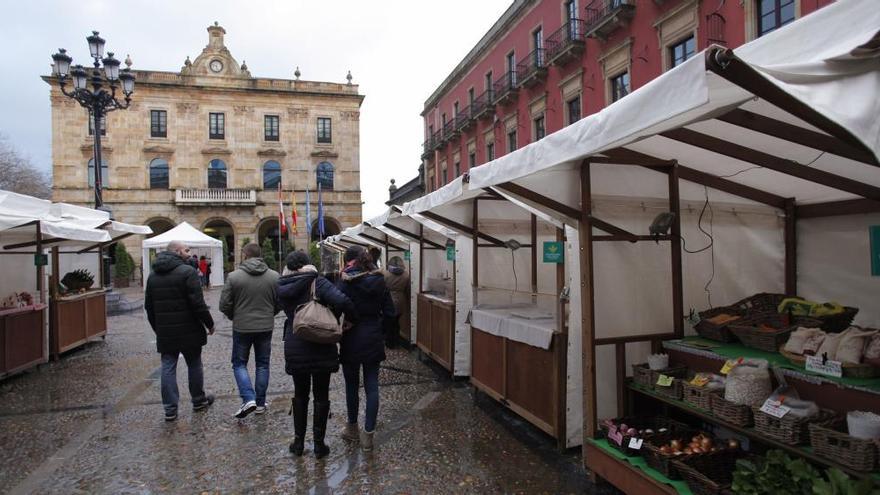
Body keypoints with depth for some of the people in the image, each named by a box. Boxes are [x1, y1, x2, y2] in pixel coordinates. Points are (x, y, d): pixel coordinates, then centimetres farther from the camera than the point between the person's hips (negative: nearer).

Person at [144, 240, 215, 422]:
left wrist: (157, 328, 21)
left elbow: (149, 306, 14)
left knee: (168, 368, 8)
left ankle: (170, 409, 10)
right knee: (194, 365, 11)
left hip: (164, 332, 5)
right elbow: (197, 303, -19)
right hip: (188, 331, -5)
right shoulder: (187, 272, -14)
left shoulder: (153, 275, 10)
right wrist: (209, 323, -8)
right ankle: (198, 400, 25)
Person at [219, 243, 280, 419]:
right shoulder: (274, 276, -6)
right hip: (266, 327, 2)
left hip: (242, 328, -2)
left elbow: (224, 305, -8)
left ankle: (249, 399, -1)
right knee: (262, 364, 15)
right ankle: (260, 403, 21)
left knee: (239, 363, 14)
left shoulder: (234, 277, -11)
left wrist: (235, 317, 12)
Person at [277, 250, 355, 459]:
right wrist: (351, 317, -9)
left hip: (295, 349, 3)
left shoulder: (282, 288, 0)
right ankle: (319, 444, 19)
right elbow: (342, 301, -26)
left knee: (300, 394, 20)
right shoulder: (318, 283, -13)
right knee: (321, 396, 11)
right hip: (321, 348, -3)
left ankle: (299, 441, 28)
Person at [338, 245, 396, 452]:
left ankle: (352, 427, 31)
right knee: (372, 387, 7)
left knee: (352, 386, 15)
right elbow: (390, 312, 0)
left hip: (352, 340, -3)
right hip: (374, 341, 3)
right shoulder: (379, 281, 0)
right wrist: (380, 331, 12)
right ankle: (368, 434, 10)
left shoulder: (345, 282, -12)